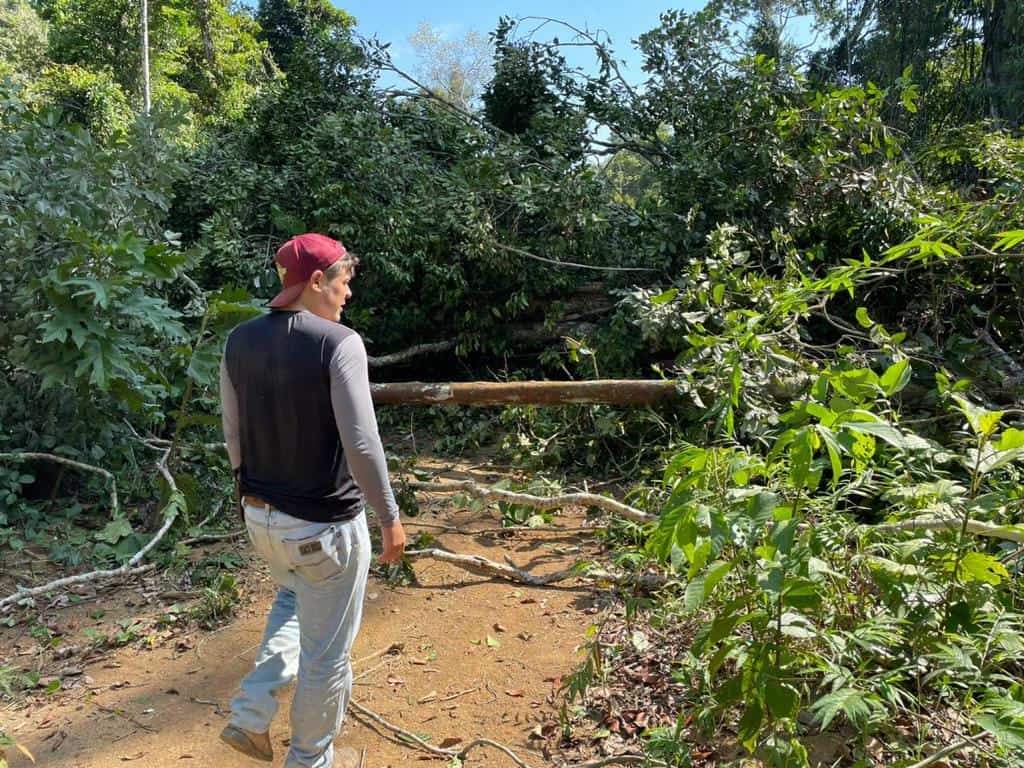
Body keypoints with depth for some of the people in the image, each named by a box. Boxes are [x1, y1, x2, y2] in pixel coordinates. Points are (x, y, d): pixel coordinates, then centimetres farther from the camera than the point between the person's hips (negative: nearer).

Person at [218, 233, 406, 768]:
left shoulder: (239, 342, 0)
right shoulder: (339, 343, -20)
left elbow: (233, 436, 8)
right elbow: (362, 445, -22)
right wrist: (390, 518, -10)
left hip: (260, 517, 7)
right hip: (325, 525, -7)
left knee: (292, 602, 35)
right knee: (326, 652, 15)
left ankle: (251, 717, 31)